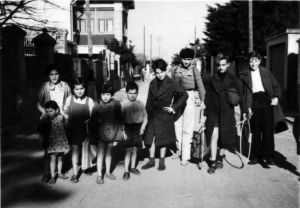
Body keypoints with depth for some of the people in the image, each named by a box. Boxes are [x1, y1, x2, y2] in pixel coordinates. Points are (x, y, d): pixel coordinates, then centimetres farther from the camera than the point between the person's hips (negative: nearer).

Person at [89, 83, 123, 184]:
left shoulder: (116, 104, -4)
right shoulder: (97, 106, -9)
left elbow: (120, 119, 5)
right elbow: (92, 121, -3)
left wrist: (120, 131, 6)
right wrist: (93, 134, -3)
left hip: (111, 132, 2)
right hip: (101, 133, -2)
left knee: (109, 153, 15)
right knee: (100, 153, 0)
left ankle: (108, 172, 29)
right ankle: (99, 175, 6)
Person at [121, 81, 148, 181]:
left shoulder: (140, 104, 2)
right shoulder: (123, 104, -7)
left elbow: (145, 117, 9)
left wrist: (143, 128, -2)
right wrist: (123, 131, -11)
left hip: (138, 128, 3)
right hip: (128, 128, -3)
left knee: (135, 149, 12)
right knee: (128, 150, -4)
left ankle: (133, 167, 30)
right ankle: (126, 171, 5)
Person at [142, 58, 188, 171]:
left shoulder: (171, 83, -7)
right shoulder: (152, 83, 7)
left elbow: (184, 95, -5)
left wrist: (174, 107, -6)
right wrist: (148, 112, 9)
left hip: (165, 115, -4)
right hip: (153, 115, 4)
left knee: (163, 138, 6)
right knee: (150, 137, 3)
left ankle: (162, 161, 19)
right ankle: (151, 160, 16)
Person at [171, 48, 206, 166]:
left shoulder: (194, 70, -2)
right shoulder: (175, 70, 7)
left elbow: (200, 86, -7)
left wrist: (202, 100, -16)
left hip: (189, 97, -4)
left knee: (187, 127, -4)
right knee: (177, 125, 9)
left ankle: (186, 156, 1)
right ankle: (179, 150, 26)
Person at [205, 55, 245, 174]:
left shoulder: (233, 80, 0)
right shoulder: (212, 80, 3)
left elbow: (240, 95, 2)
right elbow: (208, 97, 5)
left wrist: (243, 111, -1)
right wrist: (205, 112, 4)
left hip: (227, 112, 0)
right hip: (213, 111, 0)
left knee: (224, 136, 9)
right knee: (214, 135, -9)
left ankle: (220, 158, 28)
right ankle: (213, 163, -3)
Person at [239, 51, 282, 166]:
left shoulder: (266, 72, 12)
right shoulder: (245, 75, 8)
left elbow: (276, 86, 13)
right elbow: (244, 92, 6)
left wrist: (276, 97, -5)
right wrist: (247, 106, -3)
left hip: (266, 101, 1)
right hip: (254, 103, 0)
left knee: (268, 130, -1)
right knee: (255, 131, 1)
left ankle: (269, 157, 5)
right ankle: (256, 156, 10)